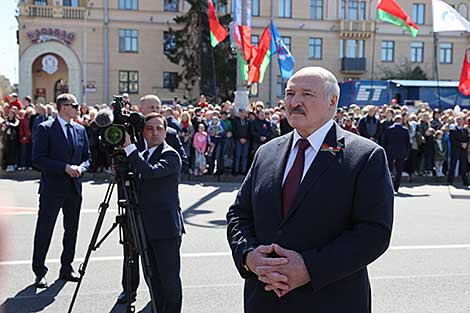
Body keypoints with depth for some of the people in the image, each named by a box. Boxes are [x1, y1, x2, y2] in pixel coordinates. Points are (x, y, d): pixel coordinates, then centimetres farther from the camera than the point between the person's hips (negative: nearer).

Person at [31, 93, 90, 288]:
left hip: (74, 187, 6)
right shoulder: (45, 129, -7)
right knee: (44, 230, 0)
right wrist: (65, 167, -19)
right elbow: (38, 159, -12)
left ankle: (66, 268, 24)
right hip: (52, 187, -6)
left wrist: (80, 168, -7)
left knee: (71, 229, 12)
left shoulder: (80, 130, 11)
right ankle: (39, 272, 12)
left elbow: (87, 157, 15)